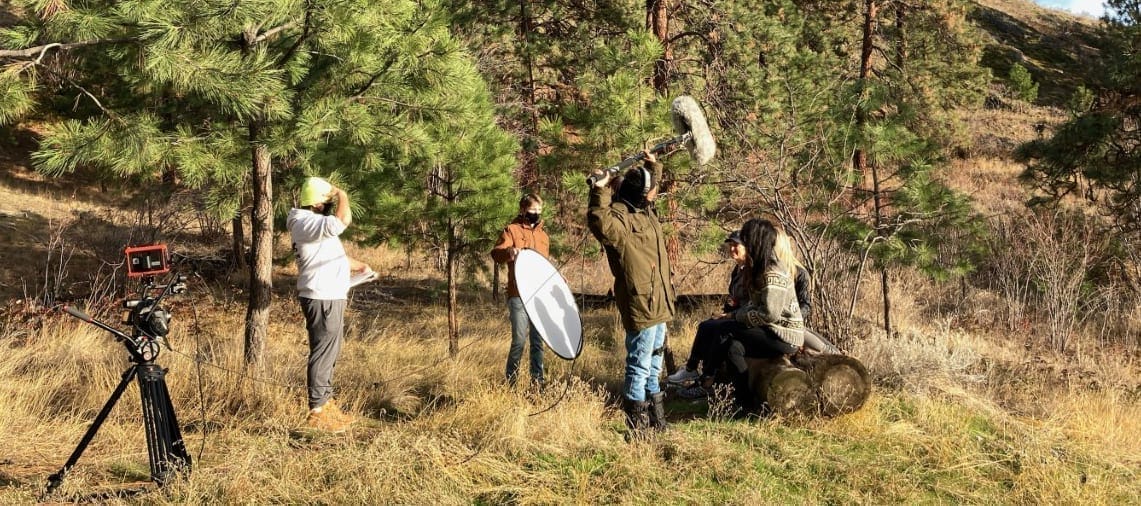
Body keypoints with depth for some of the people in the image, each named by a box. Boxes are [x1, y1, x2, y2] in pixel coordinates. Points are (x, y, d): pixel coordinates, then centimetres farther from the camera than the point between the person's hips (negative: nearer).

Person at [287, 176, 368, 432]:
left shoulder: (316, 223, 17)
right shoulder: (306, 223, -18)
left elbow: (334, 255, 28)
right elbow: (343, 221, -33)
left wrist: (359, 266, 16)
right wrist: (343, 197, -15)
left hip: (331, 298, 11)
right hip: (322, 299, -11)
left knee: (329, 353, 19)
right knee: (323, 352, -7)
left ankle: (325, 402, 30)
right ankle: (317, 412, -3)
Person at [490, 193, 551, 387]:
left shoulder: (543, 235, 19)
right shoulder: (512, 230, 1)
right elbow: (496, 253, -12)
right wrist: (509, 251, -33)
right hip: (519, 295, -5)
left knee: (538, 339, 6)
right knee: (519, 339, -8)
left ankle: (537, 380, 12)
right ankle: (510, 381, 4)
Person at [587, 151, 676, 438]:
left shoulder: (645, 210, 13)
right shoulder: (619, 218, -17)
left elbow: (651, 183, 35)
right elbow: (599, 223, -41)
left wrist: (653, 166, 21)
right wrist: (600, 191, -42)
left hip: (658, 304, 10)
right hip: (640, 305, -10)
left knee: (653, 368, 20)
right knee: (639, 368, -5)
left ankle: (656, 424, 32)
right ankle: (637, 430, 1)